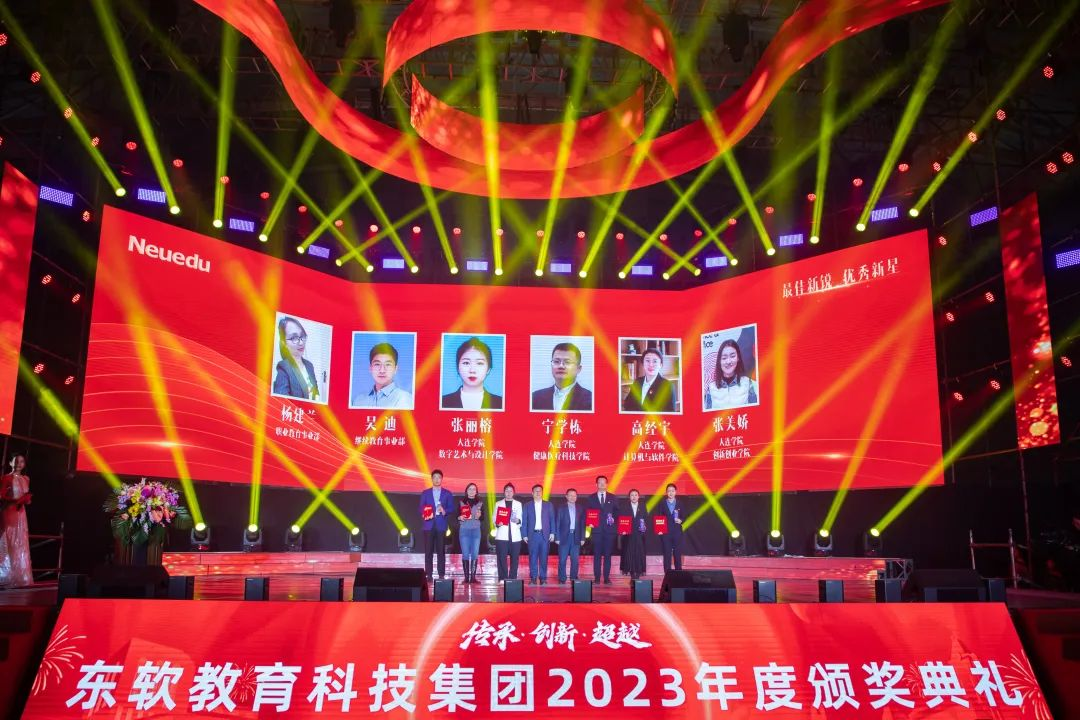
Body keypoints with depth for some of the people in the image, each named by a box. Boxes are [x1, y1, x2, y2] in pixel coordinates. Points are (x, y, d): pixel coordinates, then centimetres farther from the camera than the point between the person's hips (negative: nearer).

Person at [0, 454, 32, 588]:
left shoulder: (26, 479, 13)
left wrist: (26, 499, 0)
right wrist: (16, 500, -22)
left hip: (20, 514, 6)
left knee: (20, 546, 5)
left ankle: (19, 578, 9)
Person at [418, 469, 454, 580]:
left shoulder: (447, 493, 8)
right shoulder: (425, 493, 10)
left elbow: (451, 508, 4)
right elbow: (421, 509, 7)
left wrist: (444, 511, -15)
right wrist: (424, 515, -13)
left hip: (441, 525, 0)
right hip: (429, 525, 1)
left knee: (441, 551, 1)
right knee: (428, 551, -1)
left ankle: (441, 575, 5)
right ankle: (428, 575, 3)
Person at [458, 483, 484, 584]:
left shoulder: (480, 503, 8)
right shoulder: (461, 502, 5)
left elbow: (483, 517, 8)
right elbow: (457, 516, 5)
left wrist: (479, 516, -13)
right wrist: (460, 518, -16)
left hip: (476, 530, 1)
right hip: (464, 530, -1)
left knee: (475, 554, -1)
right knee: (465, 554, -3)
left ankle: (473, 576, 4)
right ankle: (466, 577, 1)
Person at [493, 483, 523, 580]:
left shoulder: (518, 504, 16)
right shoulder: (498, 504, 14)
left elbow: (521, 519, 10)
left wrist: (518, 521, -12)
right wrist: (497, 524, -12)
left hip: (515, 536, 1)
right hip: (502, 536, -1)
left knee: (514, 559, -2)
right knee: (502, 559, -6)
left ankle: (513, 579, 3)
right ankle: (502, 579, -3)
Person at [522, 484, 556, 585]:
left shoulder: (548, 505, 10)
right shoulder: (527, 506, 9)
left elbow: (552, 520, 7)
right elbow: (524, 522, 6)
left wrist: (552, 533, -2)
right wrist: (524, 535, -1)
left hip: (545, 535, 0)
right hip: (532, 535, 0)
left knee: (544, 557, 0)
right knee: (533, 557, -1)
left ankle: (543, 578, 7)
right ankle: (533, 578, 4)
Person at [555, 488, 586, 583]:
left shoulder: (581, 509, 9)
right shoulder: (561, 509, 3)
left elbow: (582, 524, 8)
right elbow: (557, 524, 1)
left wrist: (582, 538, 2)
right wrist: (557, 538, -5)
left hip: (576, 537, 2)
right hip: (564, 537, -2)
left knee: (575, 560, 2)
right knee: (562, 560, -1)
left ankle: (574, 578, 10)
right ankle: (562, 579, 6)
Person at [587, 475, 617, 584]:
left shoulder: (612, 497, 10)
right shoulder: (591, 498, 8)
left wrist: (614, 520, -6)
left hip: (609, 530, 1)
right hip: (597, 530, -1)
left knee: (608, 555, 1)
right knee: (597, 555, 0)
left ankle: (607, 578, 6)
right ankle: (597, 578, 3)